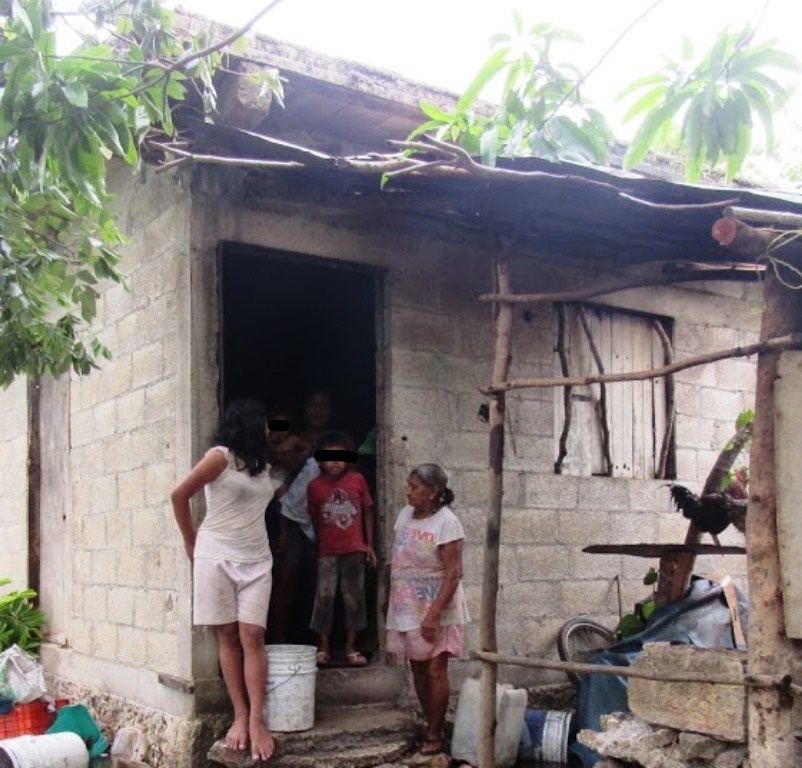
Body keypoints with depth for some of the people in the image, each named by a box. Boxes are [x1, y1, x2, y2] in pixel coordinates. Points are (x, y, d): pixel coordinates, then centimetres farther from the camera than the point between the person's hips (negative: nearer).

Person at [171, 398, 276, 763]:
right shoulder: (219, 456, -5)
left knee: (252, 637, -5)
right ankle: (240, 715, 5)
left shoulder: (263, 466, 15)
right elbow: (179, 495, -3)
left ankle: (256, 719, -7)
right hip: (217, 557, -4)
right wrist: (191, 542, 3)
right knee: (228, 636, 0)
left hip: (256, 560, 5)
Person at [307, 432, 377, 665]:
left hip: (354, 549, 1)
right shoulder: (314, 486, -4)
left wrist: (369, 544, 4)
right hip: (328, 551, -1)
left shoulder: (358, 480, -2)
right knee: (324, 597, 0)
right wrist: (317, 546, 7)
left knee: (354, 597, 6)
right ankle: (323, 647, 11)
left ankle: (351, 647, 16)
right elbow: (314, 518, 5)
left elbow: (367, 512, 5)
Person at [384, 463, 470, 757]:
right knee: (418, 668, 12)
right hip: (408, 607, 7)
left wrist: (434, 614, -25)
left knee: (435, 670, -3)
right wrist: (387, 597, 14)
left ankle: (435, 734, 8)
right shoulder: (405, 514, 4)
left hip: (436, 610, -7)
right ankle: (430, 725, 23)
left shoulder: (446, 522, -18)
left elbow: (453, 574, -21)